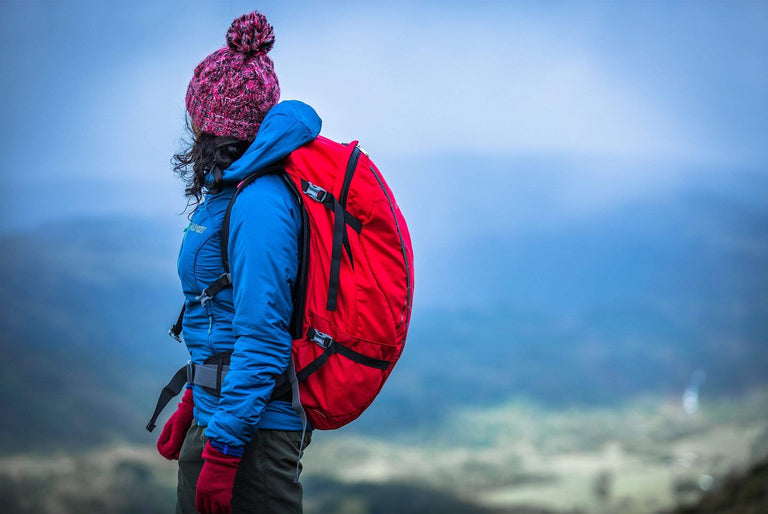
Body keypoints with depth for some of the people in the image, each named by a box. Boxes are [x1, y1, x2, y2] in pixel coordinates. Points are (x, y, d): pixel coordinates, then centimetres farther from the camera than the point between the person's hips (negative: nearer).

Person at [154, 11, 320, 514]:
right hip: (220, 412, 10)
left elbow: (262, 337, -22)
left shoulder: (259, 203, -18)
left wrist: (222, 450, -22)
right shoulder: (229, 192, 11)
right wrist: (193, 404, 21)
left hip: (253, 428, -10)